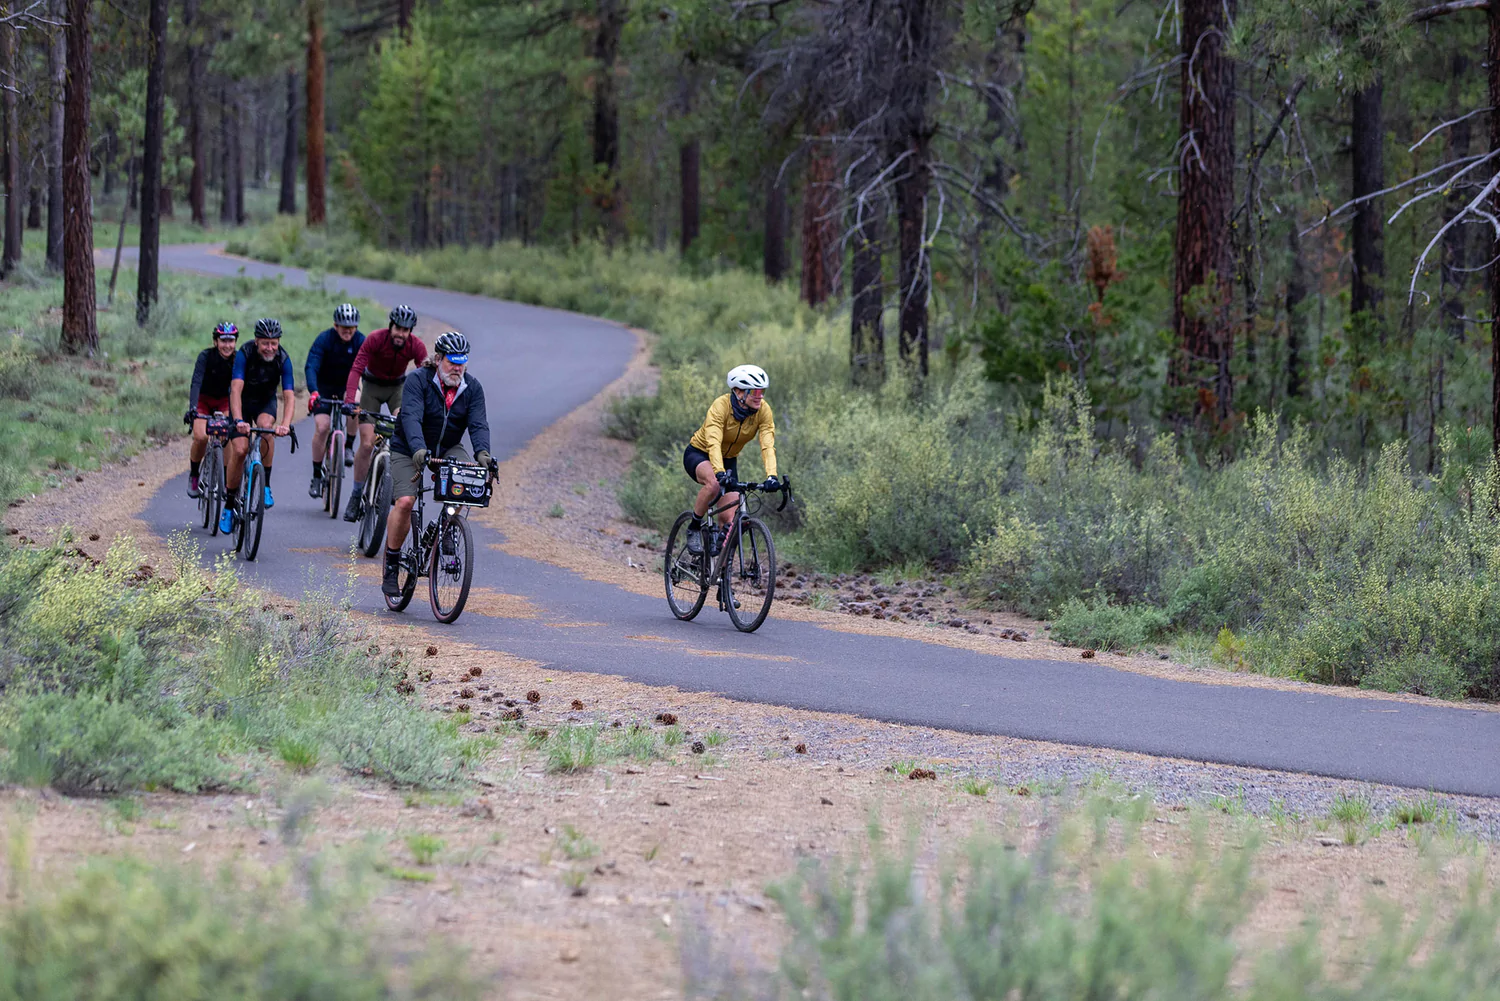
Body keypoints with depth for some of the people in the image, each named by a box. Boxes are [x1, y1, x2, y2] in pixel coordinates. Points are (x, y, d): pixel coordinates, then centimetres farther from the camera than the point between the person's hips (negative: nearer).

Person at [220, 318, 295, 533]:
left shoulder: (283, 359, -23)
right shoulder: (244, 354, -28)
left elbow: (289, 396, -29)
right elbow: (236, 389, -38)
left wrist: (285, 424, -47)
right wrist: (238, 421, -52)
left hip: (266, 401, 1)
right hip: (242, 402, -1)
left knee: (266, 425, -33)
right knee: (239, 450, -16)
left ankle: (265, 487, -21)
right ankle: (230, 505, 1)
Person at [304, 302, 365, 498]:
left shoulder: (361, 342, -16)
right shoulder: (324, 340, -22)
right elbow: (311, 367, -33)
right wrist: (313, 392, -50)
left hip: (347, 386, 2)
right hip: (324, 387, -2)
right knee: (322, 427, -19)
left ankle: (348, 447, -10)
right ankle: (317, 475, -4)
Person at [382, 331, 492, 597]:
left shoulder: (472, 388, -8)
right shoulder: (417, 380, -20)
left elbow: (478, 424, -18)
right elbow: (411, 418, -32)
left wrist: (482, 452, -38)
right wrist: (418, 449, -50)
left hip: (448, 449, 4)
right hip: (408, 450, -4)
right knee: (405, 502, -22)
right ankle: (391, 568, -7)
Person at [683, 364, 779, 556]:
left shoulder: (763, 410, -19)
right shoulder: (721, 406, -31)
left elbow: (768, 445, -28)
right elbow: (713, 443, -42)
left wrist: (771, 476, -44)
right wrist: (720, 473, -58)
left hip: (729, 460, 5)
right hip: (699, 454, -5)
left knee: (729, 518, -11)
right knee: (714, 482, -38)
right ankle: (694, 528, -16)